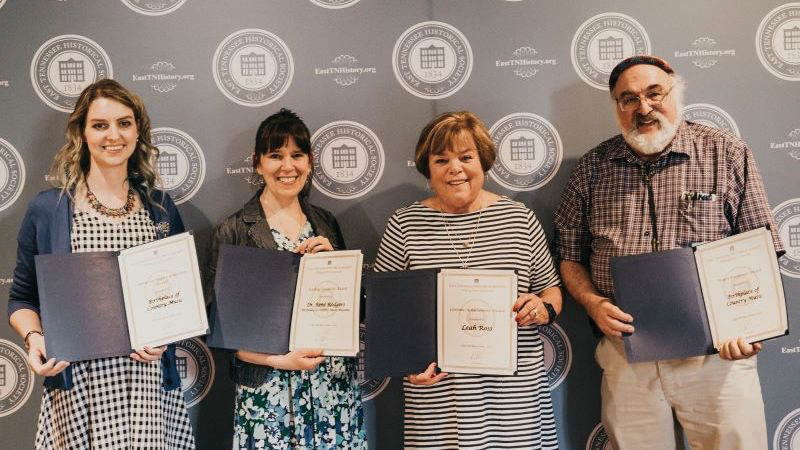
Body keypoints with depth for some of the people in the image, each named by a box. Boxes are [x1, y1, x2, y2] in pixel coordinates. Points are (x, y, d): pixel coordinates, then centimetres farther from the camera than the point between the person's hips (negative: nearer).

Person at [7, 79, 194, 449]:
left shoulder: (161, 209, 8)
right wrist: (34, 338, -10)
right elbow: (23, 297, 8)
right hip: (77, 386, -1)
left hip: (150, 382, 2)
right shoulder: (46, 210, 2)